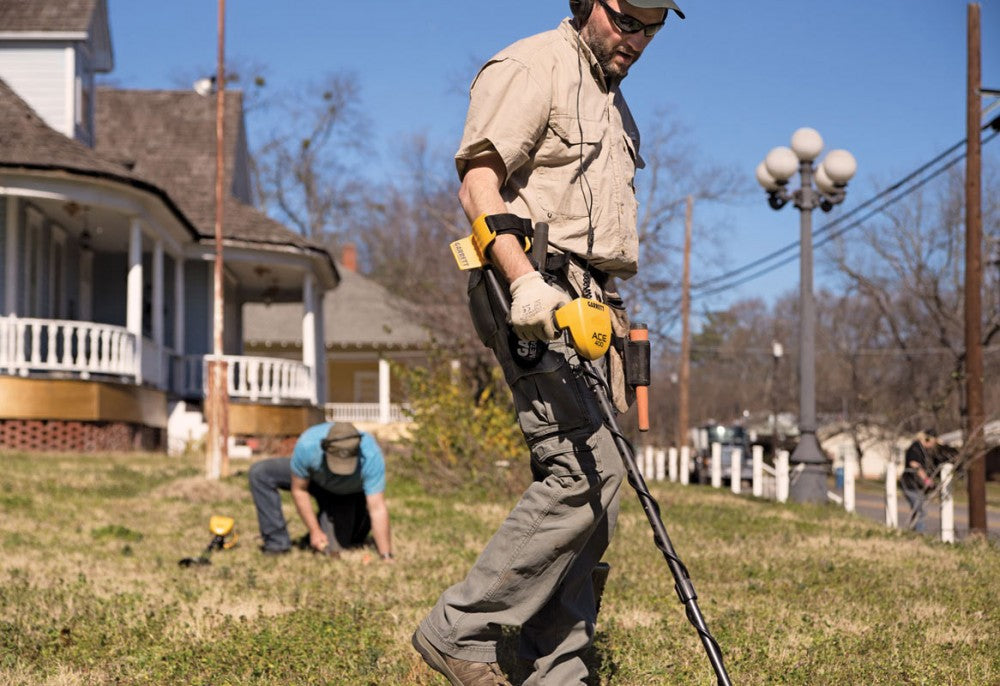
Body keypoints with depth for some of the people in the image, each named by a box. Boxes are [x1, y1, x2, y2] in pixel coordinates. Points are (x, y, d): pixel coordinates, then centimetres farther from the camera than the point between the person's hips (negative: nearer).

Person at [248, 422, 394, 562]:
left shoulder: (372, 456, -41)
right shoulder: (307, 445, -38)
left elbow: (378, 509, -38)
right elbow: (299, 489, -21)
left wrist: (386, 557, -39)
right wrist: (314, 531, -20)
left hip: (350, 494, -1)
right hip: (314, 478, 1)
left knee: (333, 548, -14)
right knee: (260, 473, -19)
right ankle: (277, 542, -10)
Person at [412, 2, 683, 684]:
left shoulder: (612, 95, 25)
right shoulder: (532, 66, -5)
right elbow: (478, 182, -15)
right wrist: (523, 279, -27)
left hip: (589, 301, 9)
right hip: (536, 297, -9)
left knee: (588, 481, 4)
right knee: (585, 469, -18)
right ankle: (460, 629, -10)